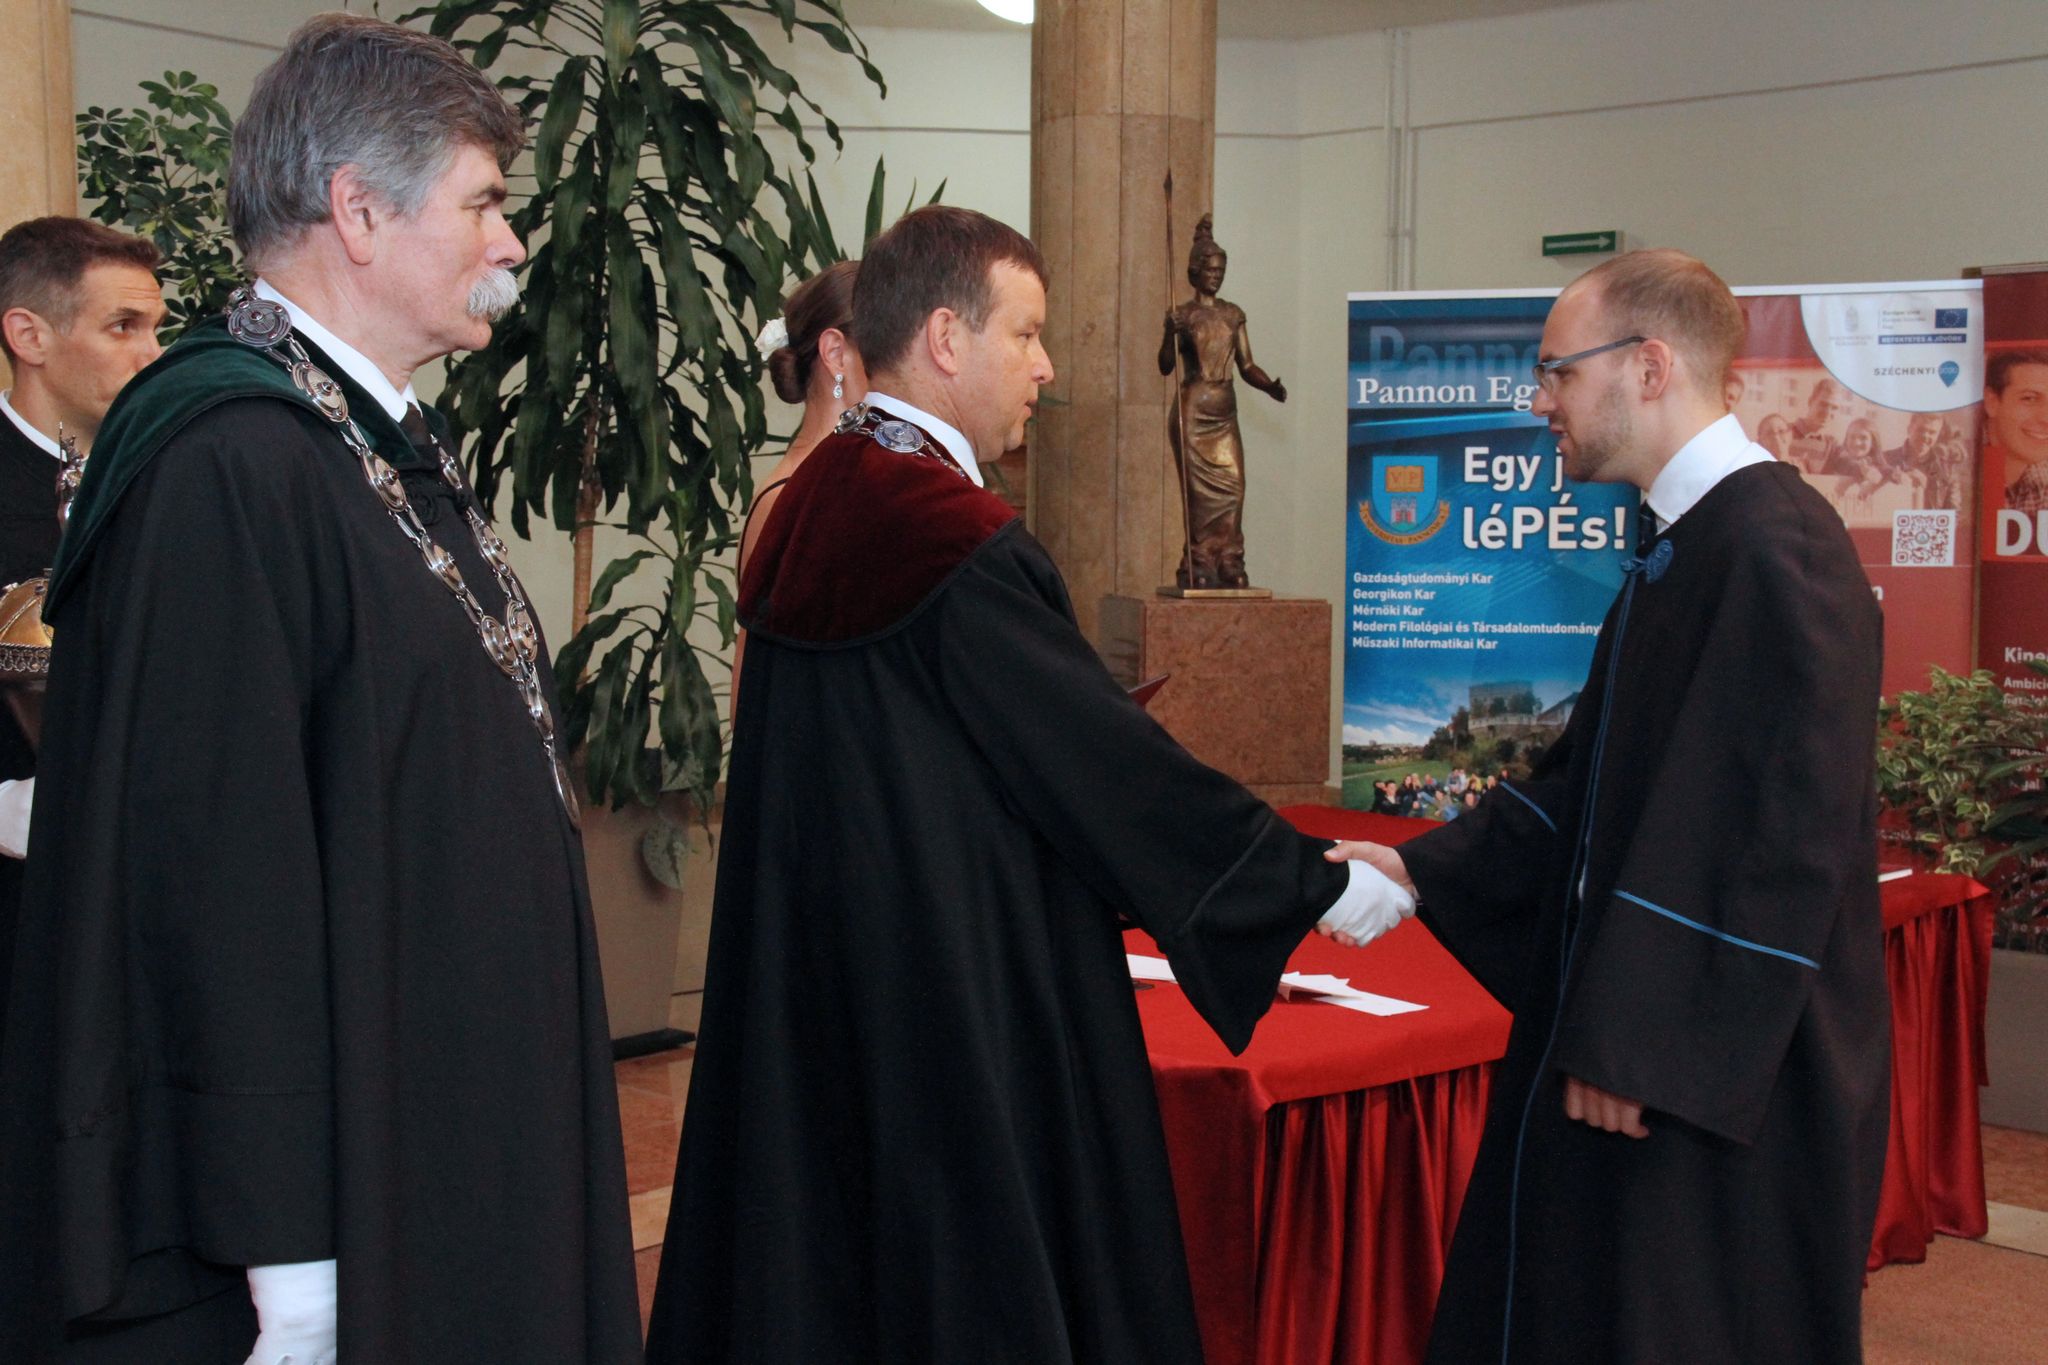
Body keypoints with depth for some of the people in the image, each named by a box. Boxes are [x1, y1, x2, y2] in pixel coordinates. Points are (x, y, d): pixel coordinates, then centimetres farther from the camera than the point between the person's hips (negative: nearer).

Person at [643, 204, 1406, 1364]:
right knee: (978, 1271, 5)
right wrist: (1317, 879, -4)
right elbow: (1113, 760, -15)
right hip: (966, 1002, -8)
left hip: (805, 993, 9)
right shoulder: (965, 543, -19)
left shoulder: (807, 518, 6)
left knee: (816, 1254, 16)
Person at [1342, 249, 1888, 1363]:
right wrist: (1425, 868, 7)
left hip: (1730, 1056, -9)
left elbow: (1780, 828, -24)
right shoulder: (1682, 543, 11)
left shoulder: (1773, 551, -20)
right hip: (1648, 1032, 9)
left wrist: (1642, 1047, -21)